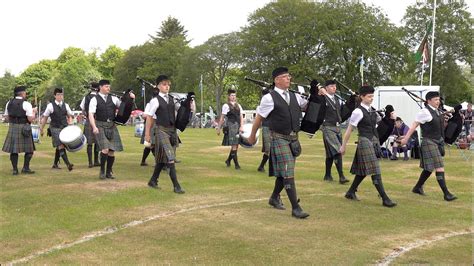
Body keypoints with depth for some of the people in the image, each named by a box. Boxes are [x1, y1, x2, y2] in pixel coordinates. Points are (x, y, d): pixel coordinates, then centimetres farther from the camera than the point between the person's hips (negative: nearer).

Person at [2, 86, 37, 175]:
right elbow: (31, 119, -13)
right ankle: (25, 168, 3)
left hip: (12, 128, 5)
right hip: (24, 129, -5)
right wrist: (34, 112, 4)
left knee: (13, 149, 8)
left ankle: (15, 169, 8)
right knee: (29, 149, 6)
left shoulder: (9, 103, 8)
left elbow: (7, 117, 13)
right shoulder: (26, 104, -10)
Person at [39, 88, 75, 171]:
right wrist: (41, 129, 9)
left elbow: (70, 116, 19)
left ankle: (55, 164, 27)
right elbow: (44, 118, 4)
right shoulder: (50, 106, -4)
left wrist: (70, 124, 2)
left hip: (65, 128, 5)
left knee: (58, 147, 12)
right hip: (55, 128, -4)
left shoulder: (65, 105, 6)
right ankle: (68, 164, -23)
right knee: (61, 146, -15)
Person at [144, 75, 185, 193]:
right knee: (170, 158, -12)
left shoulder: (172, 99, 10)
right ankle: (176, 186, -11)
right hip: (162, 130, -7)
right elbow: (149, 117, -6)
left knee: (162, 158, 16)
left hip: (172, 130, 7)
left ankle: (153, 181, 32)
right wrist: (147, 134, -5)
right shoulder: (155, 100, -8)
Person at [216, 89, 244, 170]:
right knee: (234, 146, -9)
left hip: (237, 127, 6)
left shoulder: (238, 105, 15)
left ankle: (228, 160, 28)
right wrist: (219, 128, 0)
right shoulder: (226, 106, -1)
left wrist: (241, 126, -3)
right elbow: (222, 118, 0)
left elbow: (241, 117, 10)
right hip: (230, 127, -6)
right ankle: (236, 164, -6)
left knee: (236, 145, 10)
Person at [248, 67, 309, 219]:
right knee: (288, 173, -9)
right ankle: (295, 208, -6)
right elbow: (259, 118, 1)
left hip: (293, 138, 6)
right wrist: (252, 136, 9)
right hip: (279, 138, -6)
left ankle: (274, 198, 38)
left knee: (283, 172, 17)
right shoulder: (269, 98, -8)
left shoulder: (294, 97, 9)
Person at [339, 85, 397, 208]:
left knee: (363, 170, 15)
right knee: (375, 171, -8)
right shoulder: (358, 112, -12)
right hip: (365, 142, -9)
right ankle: (385, 199, -7)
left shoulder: (372, 111, 11)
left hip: (373, 141, 9)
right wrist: (343, 146, -6)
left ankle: (351, 192, 28)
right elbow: (349, 130, -9)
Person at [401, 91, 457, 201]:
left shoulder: (437, 111, 11)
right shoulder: (425, 112, -13)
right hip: (429, 142, -9)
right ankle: (446, 193, -9)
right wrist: (406, 138, -15)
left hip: (438, 142, 9)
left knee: (429, 167, 16)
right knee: (439, 167, -11)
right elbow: (414, 125, -13)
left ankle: (418, 187, 31)